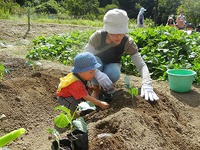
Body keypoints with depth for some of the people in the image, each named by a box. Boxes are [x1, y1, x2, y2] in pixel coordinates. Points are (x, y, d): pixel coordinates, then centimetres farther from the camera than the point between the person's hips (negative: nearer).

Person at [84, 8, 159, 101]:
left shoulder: (127, 42, -26)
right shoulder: (98, 36, -29)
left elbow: (141, 65, -30)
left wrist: (147, 84, -49)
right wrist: (98, 74, -51)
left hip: (111, 66, 0)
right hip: (96, 66, 0)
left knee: (113, 73, -35)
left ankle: (108, 85, 0)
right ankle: (96, 89, -9)